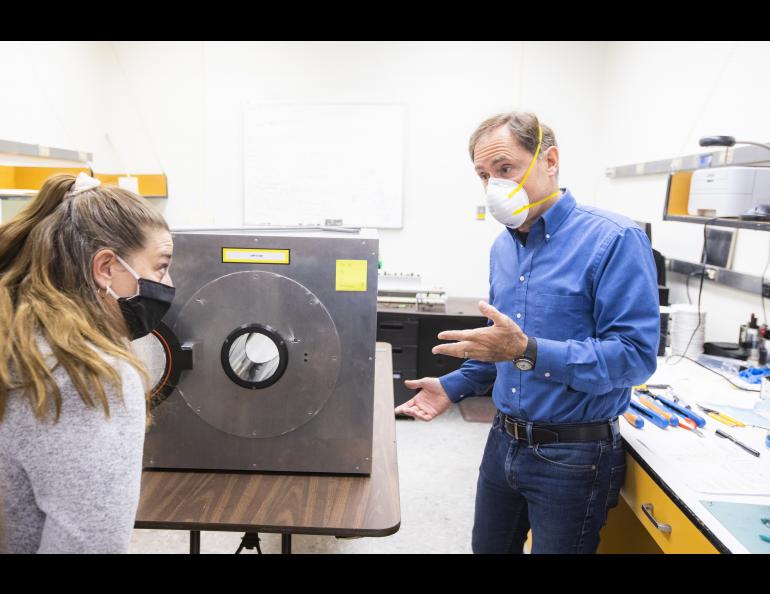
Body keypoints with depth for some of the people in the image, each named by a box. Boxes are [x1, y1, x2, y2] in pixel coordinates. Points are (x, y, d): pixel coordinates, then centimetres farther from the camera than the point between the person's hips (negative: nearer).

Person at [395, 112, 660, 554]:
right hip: (504, 440, 7)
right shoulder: (504, 246, 6)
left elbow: (636, 355, -23)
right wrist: (454, 386, 5)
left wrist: (527, 352, -32)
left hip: (574, 454, -6)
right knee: (488, 546, 22)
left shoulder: (614, 240, -17)